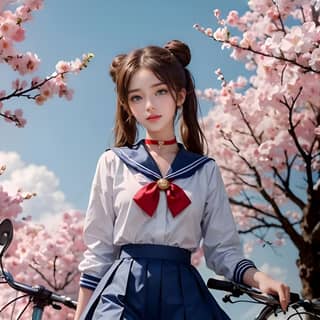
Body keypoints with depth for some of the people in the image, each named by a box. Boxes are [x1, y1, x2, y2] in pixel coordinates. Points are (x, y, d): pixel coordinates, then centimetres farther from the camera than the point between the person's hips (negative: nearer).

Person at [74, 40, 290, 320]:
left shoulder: (205, 170, 7)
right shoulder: (113, 163, 5)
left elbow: (222, 247, 7)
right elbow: (98, 249, 6)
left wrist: (257, 277, -12)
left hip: (183, 294, 1)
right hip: (123, 291, -1)